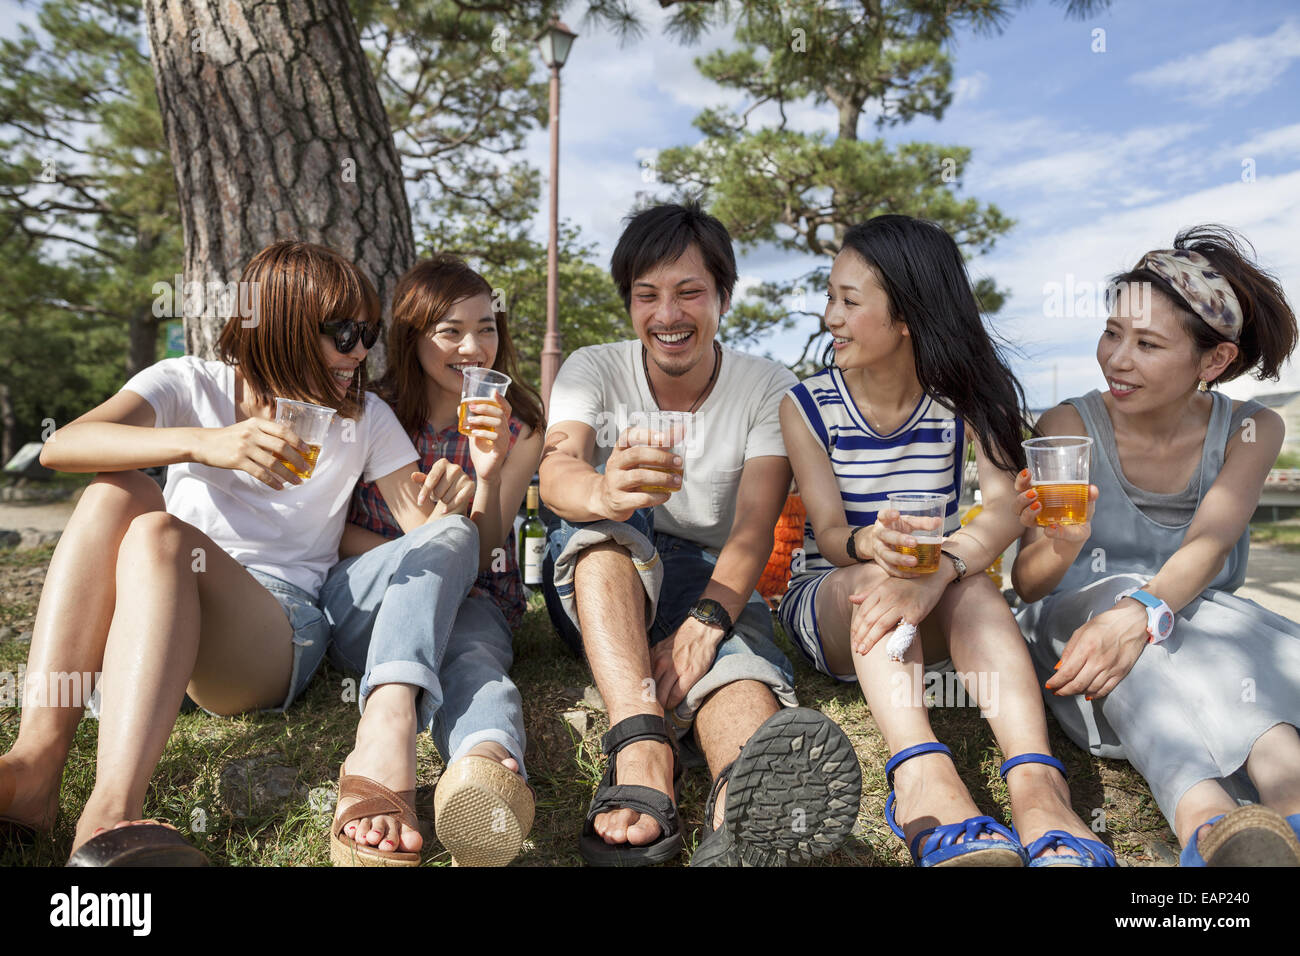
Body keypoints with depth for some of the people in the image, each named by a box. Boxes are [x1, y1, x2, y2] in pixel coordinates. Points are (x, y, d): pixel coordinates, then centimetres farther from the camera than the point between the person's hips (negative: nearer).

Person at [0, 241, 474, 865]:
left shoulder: (366, 419, 10)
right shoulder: (189, 384, 5)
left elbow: (428, 536, 2)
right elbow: (60, 447, -14)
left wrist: (451, 509, -23)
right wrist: (202, 443, -31)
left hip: (282, 626, -1)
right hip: (138, 617, 2)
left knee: (159, 532, -29)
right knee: (116, 494, -26)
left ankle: (110, 810, -47)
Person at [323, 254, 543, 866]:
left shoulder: (518, 428, 6)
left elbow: (484, 556, 0)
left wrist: (489, 474, -20)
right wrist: (413, 553, -13)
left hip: (467, 603, 1)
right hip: (359, 608, 0)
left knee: (474, 656, -37)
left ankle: (484, 767, -71)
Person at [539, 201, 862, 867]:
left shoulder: (767, 389, -3)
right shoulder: (593, 370, -2)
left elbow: (754, 528, -16)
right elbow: (557, 470, -22)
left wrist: (705, 619, -36)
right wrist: (603, 493, -48)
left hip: (711, 581, -1)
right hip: (597, 584, 1)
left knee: (727, 645, -36)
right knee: (609, 521, -33)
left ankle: (744, 801, -68)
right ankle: (644, 750, -50)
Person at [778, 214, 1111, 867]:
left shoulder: (962, 397, -3)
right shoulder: (806, 405, -4)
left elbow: (1005, 509, -20)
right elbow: (828, 531, -14)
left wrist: (939, 570, -42)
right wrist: (871, 543, -40)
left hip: (935, 605, 1)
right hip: (826, 592, 0)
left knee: (970, 583, -32)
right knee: (875, 576, -34)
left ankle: (1037, 784, -48)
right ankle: (922, 775, -53)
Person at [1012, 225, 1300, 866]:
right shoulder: (1069, 427, -2)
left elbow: (1207, 546, -16)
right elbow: (1027, 584, -11)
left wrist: (1142, 613, -38)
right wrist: (1062, 551, -36)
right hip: (1077, 628, -1)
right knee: (1112, 591, -36)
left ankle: (1211, 834, -55)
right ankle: (1208, 815, -56)